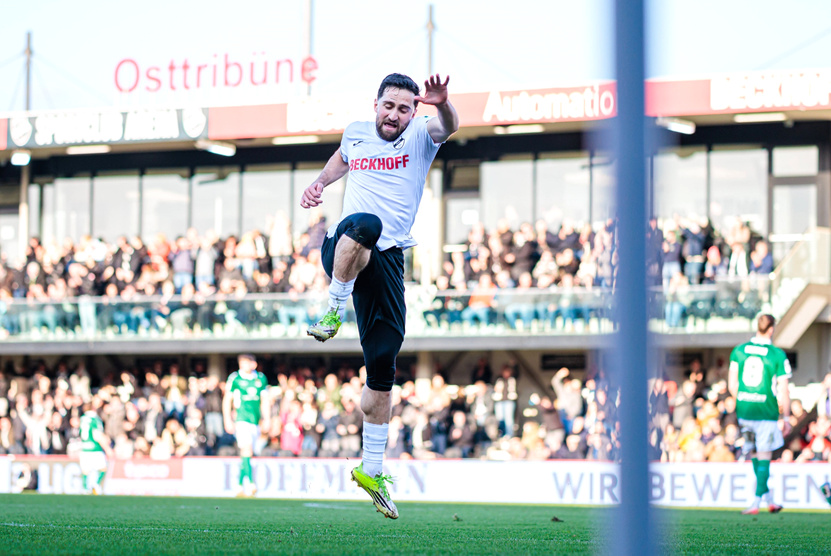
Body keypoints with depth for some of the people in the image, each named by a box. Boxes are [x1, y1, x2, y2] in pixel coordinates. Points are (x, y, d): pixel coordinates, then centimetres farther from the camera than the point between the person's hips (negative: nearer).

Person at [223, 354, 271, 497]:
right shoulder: (235, 378, -1)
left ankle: (241, 486, 17)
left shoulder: (261, 379, 9)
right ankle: (250, 483, -24)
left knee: (246, 453, 9)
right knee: (246, 449, -18)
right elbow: (227, 400, 3)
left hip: (255, 421, 4)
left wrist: (267, 420, 9)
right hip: (241, 419, -4)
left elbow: (265, 401, 15)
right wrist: (228, 420, -3)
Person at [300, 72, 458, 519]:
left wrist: (442, 104, -42)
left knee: (382, 366, -2)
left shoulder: (421, 136, 4)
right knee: (365, 224, -39)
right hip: (341, 247, -1)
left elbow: (448, 128, -19)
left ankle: (371, 468, 9)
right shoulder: (356, 133, 11)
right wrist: (319, 183, 14)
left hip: (387, 259, 1)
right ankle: (334, 311, -28)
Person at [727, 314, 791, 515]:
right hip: (766, 412, -4)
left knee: (755, 455, 16)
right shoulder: (778, 355, -8)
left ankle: (768, 498, 23)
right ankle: (756, 502, -2)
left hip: (744, 410, 4)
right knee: (764, 456, 4)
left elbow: (732, 385, 7)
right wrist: (786, 418, 2)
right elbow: (783, 392, -7)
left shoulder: (738, 351, 3)